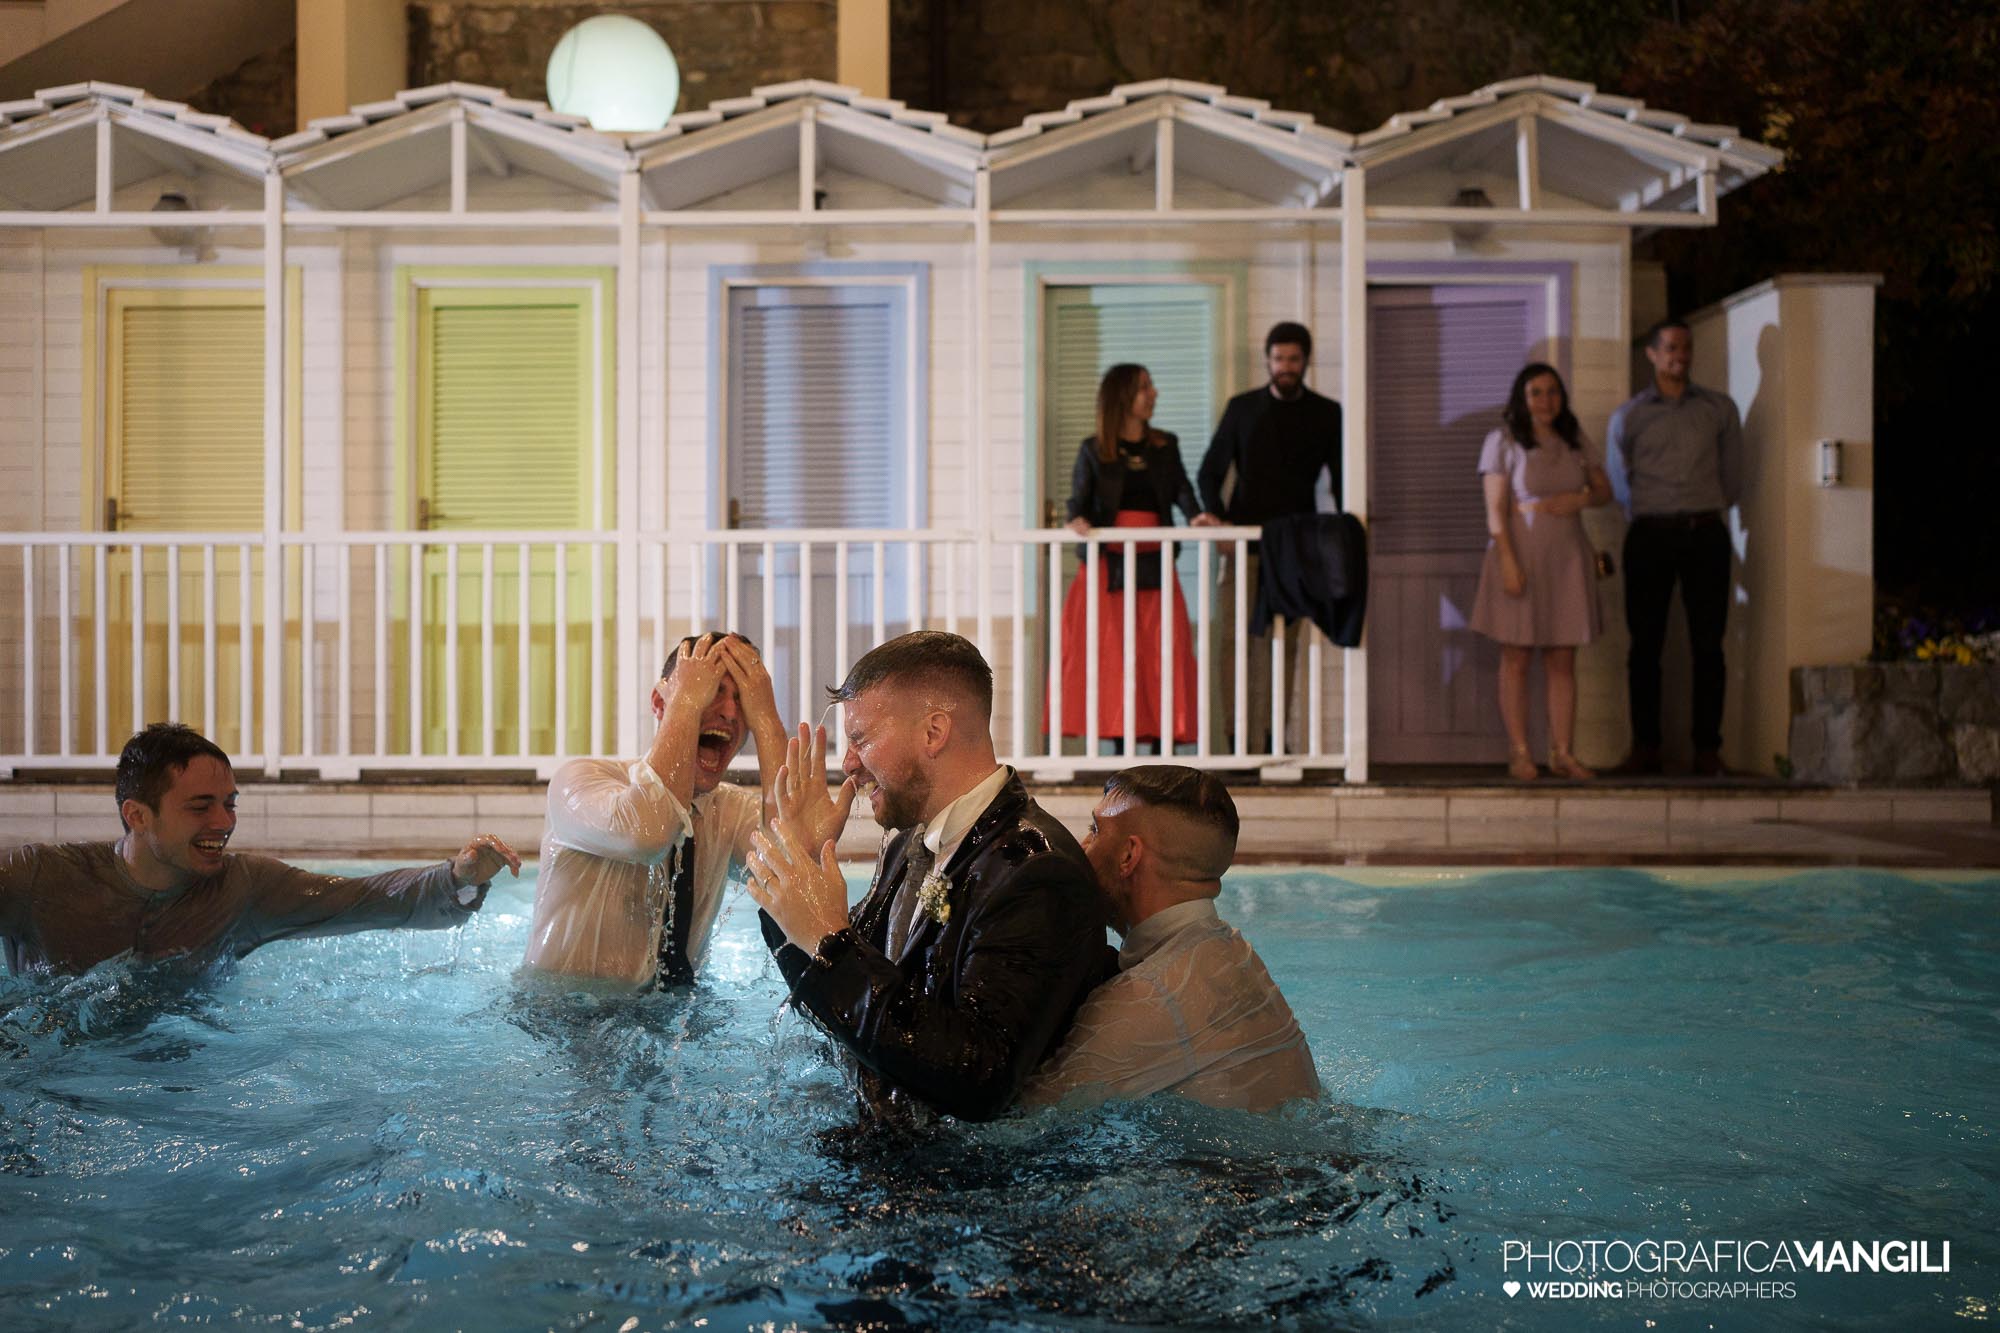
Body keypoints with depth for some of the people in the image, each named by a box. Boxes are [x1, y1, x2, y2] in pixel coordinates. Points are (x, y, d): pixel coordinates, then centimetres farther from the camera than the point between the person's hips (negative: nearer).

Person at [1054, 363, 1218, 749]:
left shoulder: (1166, 446, 13)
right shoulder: (1093, 450, 6)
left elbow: (1181, 489, 3)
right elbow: (1079, 499, 0)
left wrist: (1195, 515, -18)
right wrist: (1077, 521, -22)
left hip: (1154, 565, 2)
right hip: (1108, 566, -2)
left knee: (1162, 655, -4)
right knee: (1110, 656, -5)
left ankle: (1161, 745, -2)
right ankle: (1118, 744, -3)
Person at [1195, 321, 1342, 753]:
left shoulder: (1326, 415, 10)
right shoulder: (1242, 409, 10)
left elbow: (1342, 481, 11)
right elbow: (1210, 471, 10)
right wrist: (1216, 515, -8)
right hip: (1244, 543, 0)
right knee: (1237, 640, -7)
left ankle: (1269, 739, 3)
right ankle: (1235, 737, -5)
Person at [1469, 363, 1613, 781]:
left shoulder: (1575, 442, 11)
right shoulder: (1503, 441, -2)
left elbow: (1604, 490, 17)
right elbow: (1495, 509, -7)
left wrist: (1579, 499, -6)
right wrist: (1509, 562, -16)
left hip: (1567, 559, 4)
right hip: (1520, 554, -4)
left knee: (1562, 663, 4)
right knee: (1516, 660, -1)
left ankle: (1562, 751, 7)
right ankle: (1519, 752, 2)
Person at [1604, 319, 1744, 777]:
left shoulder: (1719, 409, 10)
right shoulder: (1627, 417, 8)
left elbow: (1733, 477, 14)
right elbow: (1618, 485, 11)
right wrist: (1652, 517, 10)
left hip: (1705, 532, 0)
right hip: (1650, 534, 0)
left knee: (1708, 643, -2)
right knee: (1646, 643, 0)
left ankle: (1707, 748, 2)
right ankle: (1645, 747, 5)